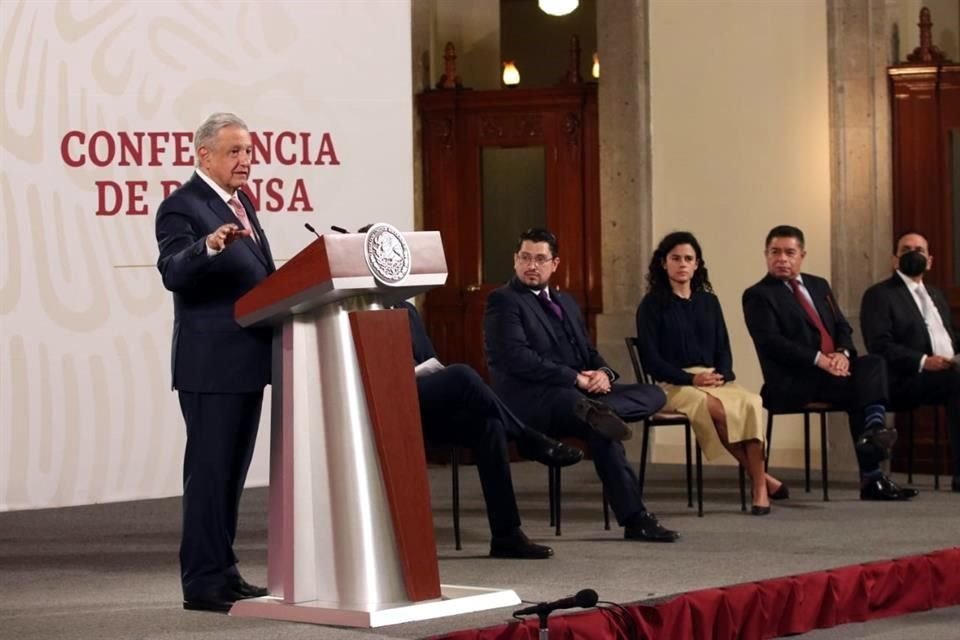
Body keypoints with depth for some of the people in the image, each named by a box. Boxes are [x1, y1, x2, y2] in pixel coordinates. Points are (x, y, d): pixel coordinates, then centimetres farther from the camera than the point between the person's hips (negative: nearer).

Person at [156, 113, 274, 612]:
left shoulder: (240, 202, 16)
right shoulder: (181, 207, -11)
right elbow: (174, 273, -25)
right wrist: (208, 246, -43)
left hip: (248, 360, 9)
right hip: (211, 364, -9)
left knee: (232, 470, 14)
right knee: (209, 469, -5)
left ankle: (223, 571, 22)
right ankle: (202, 582, 0)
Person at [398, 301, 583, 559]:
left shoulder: (406, 310, 21)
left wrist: (434, 372, -2)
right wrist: (414, 373, -17)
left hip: (429, 407, 7)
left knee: (487, 425, -21)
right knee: (461, 375, -29)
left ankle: (507, 535, -21)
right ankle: (531, 442, -14)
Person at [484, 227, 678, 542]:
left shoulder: (566, 303, 26)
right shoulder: (503, 301, -1)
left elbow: (589, 353, 22)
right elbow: (517, 358, -15)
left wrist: (603, 373, -5)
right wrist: (575, 378, -19)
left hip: (580, 390, 9)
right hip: (530, 400, -9)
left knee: (653, 394, -14)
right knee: (600, 426, -38)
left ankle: (593, 409, -39)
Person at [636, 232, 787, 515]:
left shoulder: (708, 302, 18)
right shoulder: (652, 305, 3)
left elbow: (723, 348, 15)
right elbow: (651, 359, -5)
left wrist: (722, 375, -8)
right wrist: (691, 379, -17)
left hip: (715, 381, 4)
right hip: (674, 385, -4)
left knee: (751, 403, -30)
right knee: (717, 408, -36)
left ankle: (760, 489, -31)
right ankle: (762, 476, -22)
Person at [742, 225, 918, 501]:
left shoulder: (819, 286, 22)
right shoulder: (758, 296, 0)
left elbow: (842, 327, 16)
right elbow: (771, 342, -13)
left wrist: (843, 353, -8)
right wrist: (819, 360, -22)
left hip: (833, 368, 6)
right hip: (792, 382, -6)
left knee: (874, 364, -23)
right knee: (860, 386, -26)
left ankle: (874, 429, -37)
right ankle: (872, 477, -29)